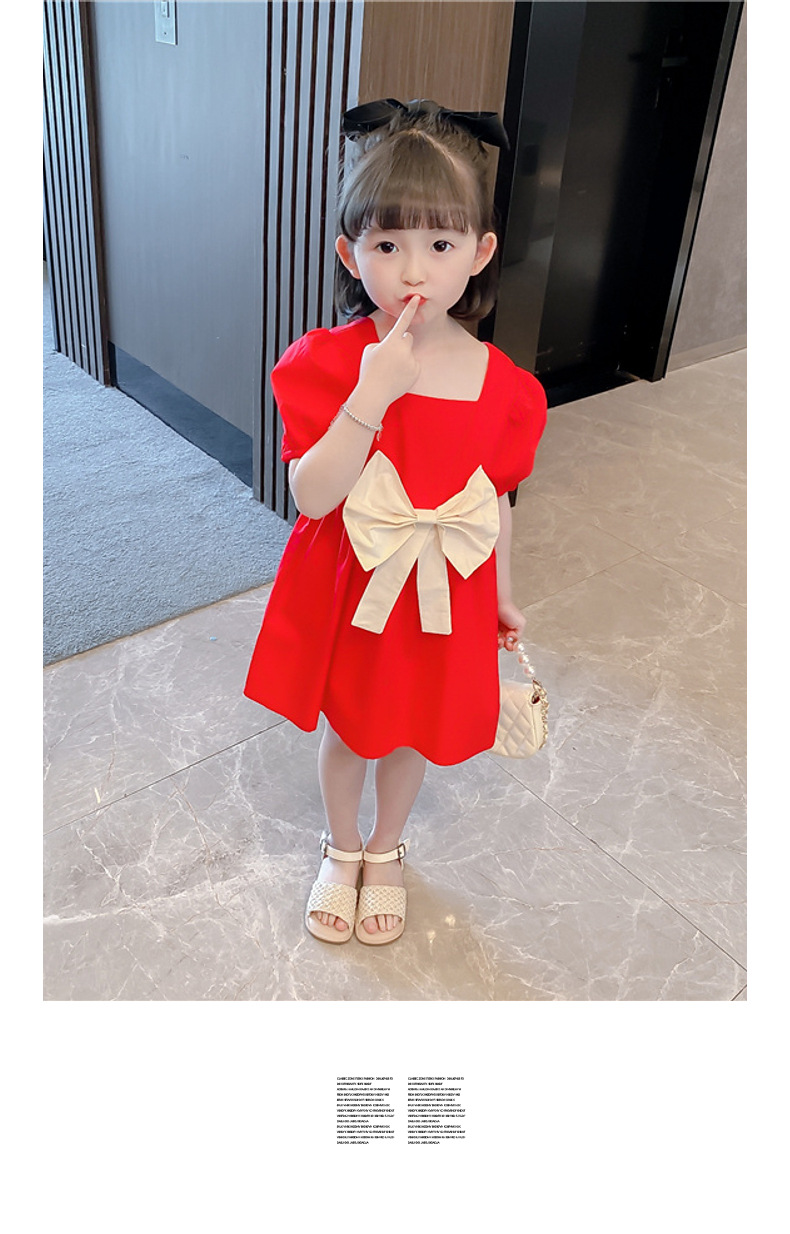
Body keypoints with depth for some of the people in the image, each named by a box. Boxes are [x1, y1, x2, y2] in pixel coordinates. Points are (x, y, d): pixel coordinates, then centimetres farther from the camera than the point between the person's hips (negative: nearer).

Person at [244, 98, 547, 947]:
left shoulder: (502, 385, -13)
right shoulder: (327, 363, -18)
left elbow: (495, 503, 0)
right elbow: (312, 495, -25)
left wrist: (501, 598, 11)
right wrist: (372, 395, -36)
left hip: (443, 598, 1)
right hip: (346, 592, -1)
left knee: (411, 734, 21)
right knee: (345, 728, 20)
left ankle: (386, 852, 52)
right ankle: (341, 850, 51)